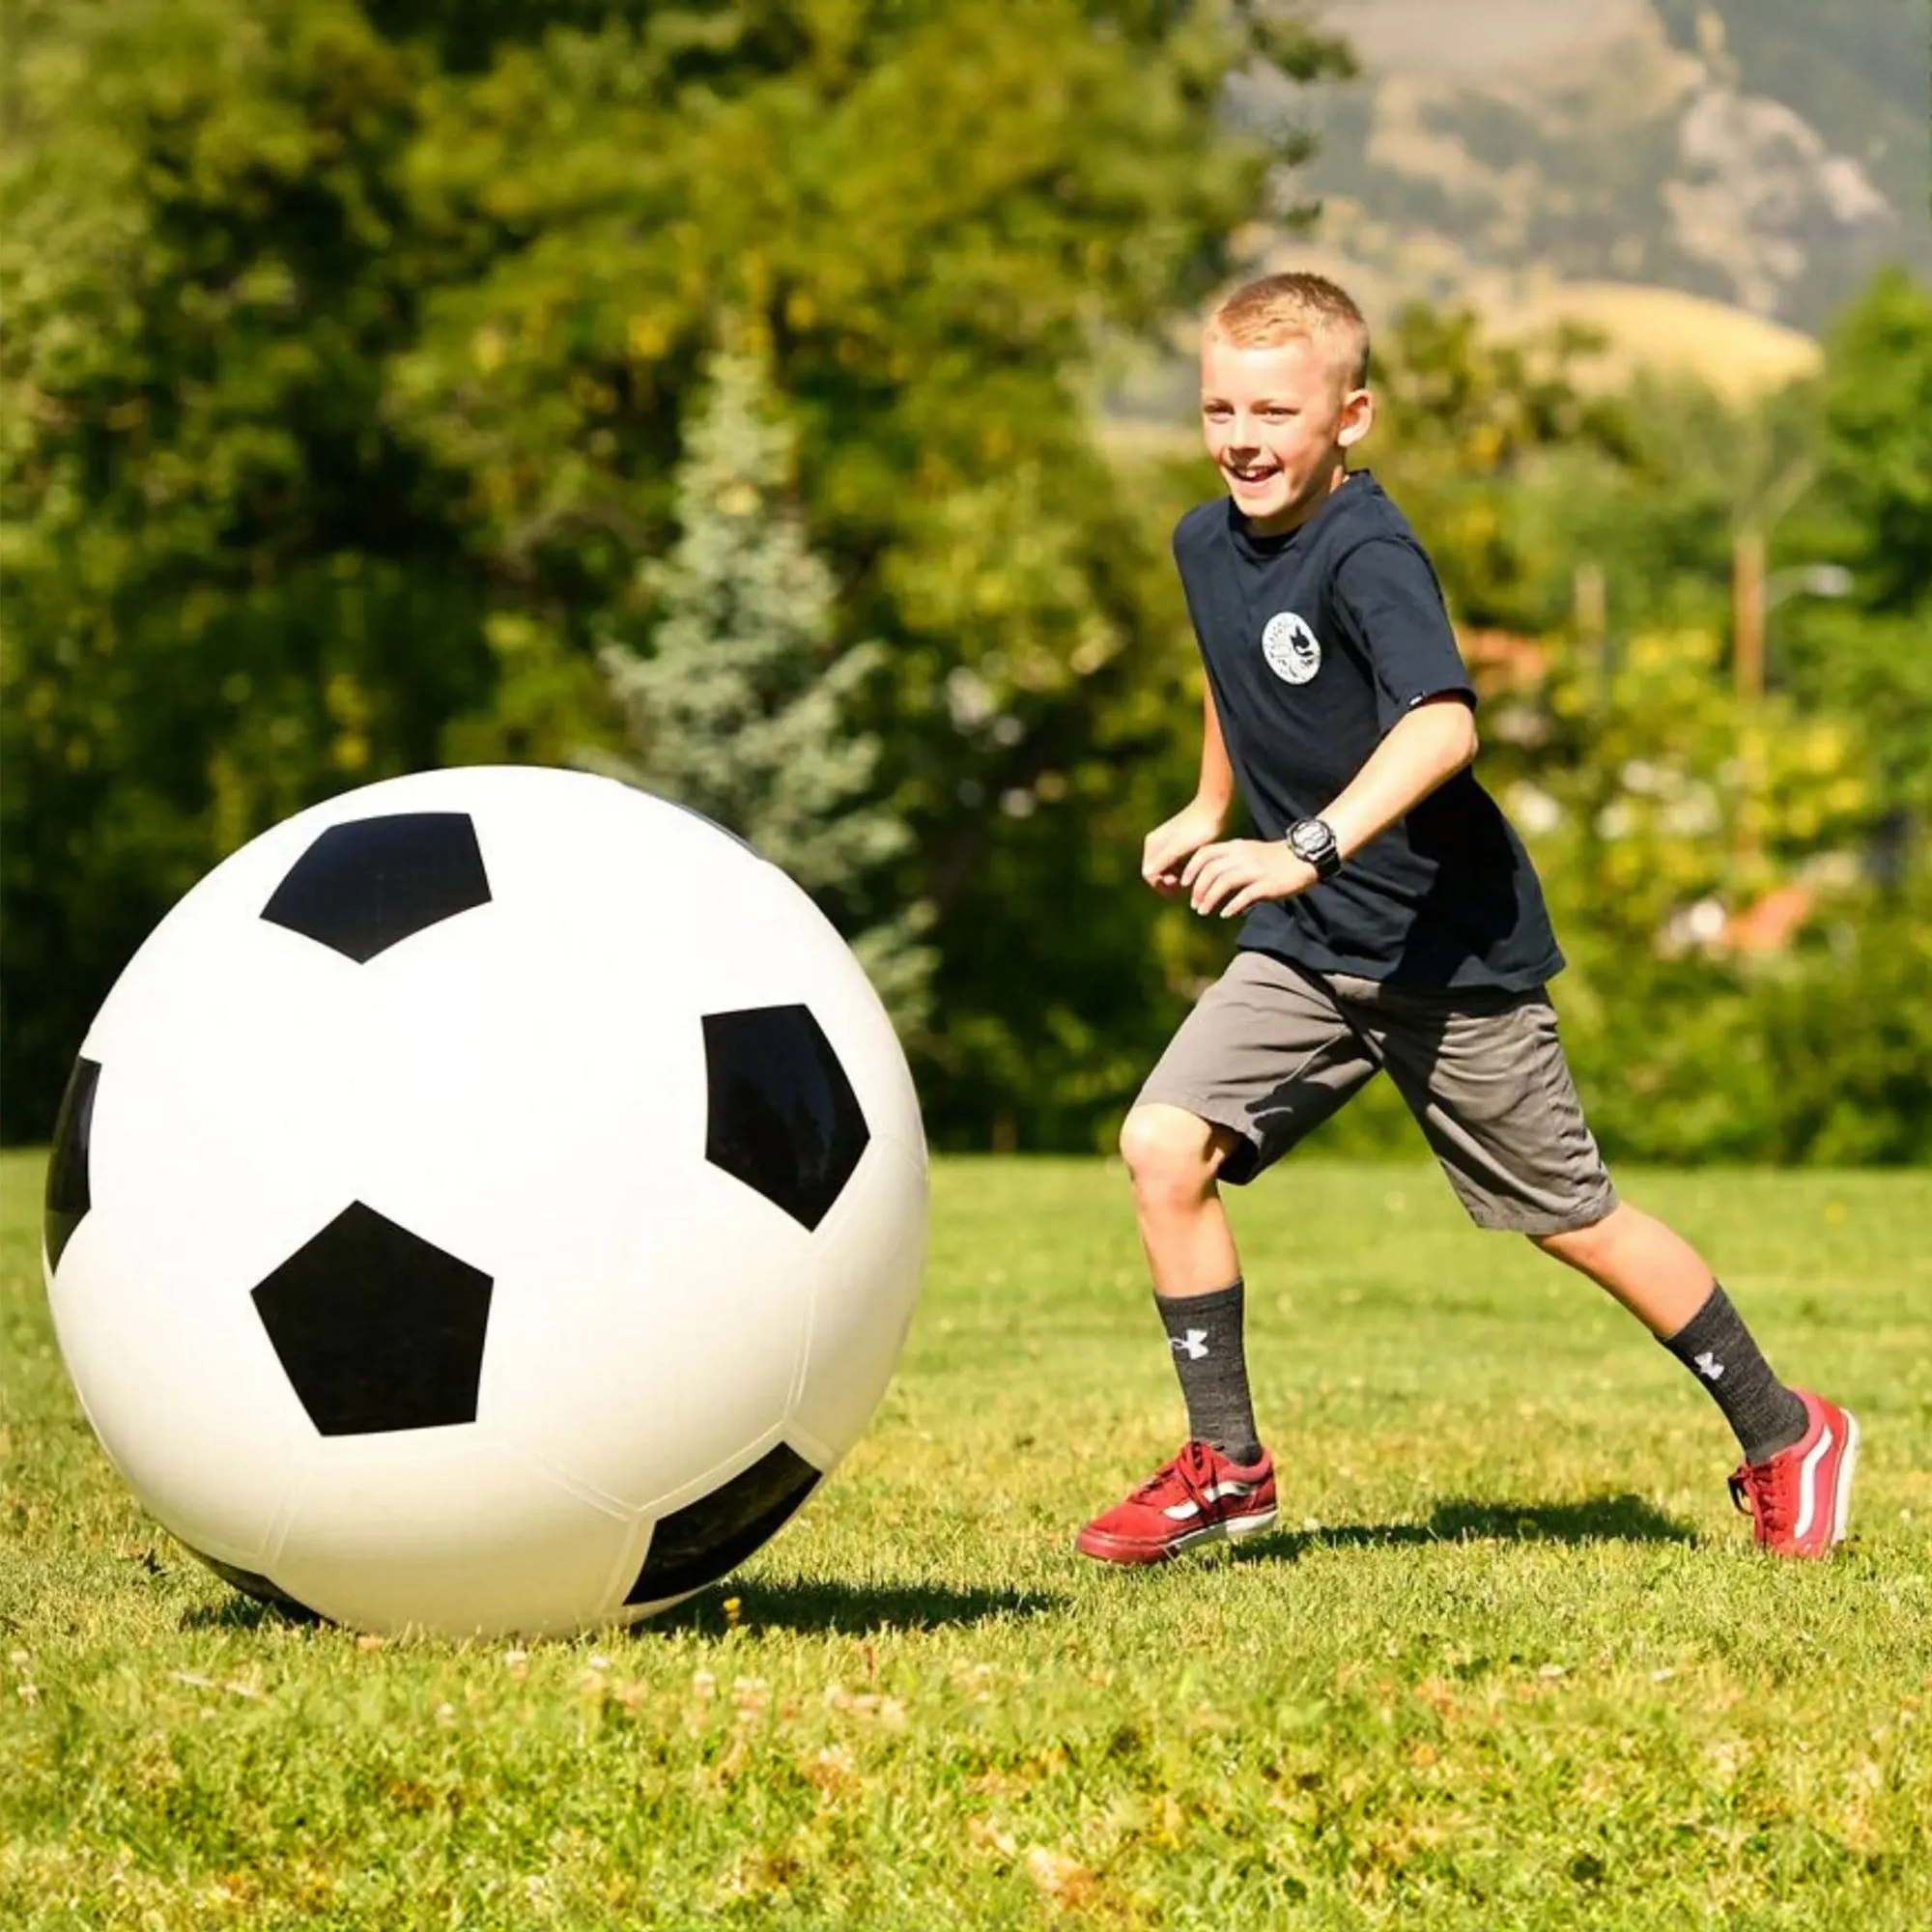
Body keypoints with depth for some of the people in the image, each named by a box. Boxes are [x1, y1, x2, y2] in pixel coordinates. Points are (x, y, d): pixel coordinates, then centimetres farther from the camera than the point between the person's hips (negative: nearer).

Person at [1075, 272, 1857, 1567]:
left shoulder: (1368, 556, -23)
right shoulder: (1208, 544, 2)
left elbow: (1443, 724, -40)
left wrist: (1307, 850, -50)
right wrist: (1209, 810, 26)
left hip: (1450, 950, -7)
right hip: (1305, 948, 7)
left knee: (1570, 1218, 4)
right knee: (1163, 1144, -12)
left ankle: (1786, 1437, 24)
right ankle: (1228, 1468, 0)